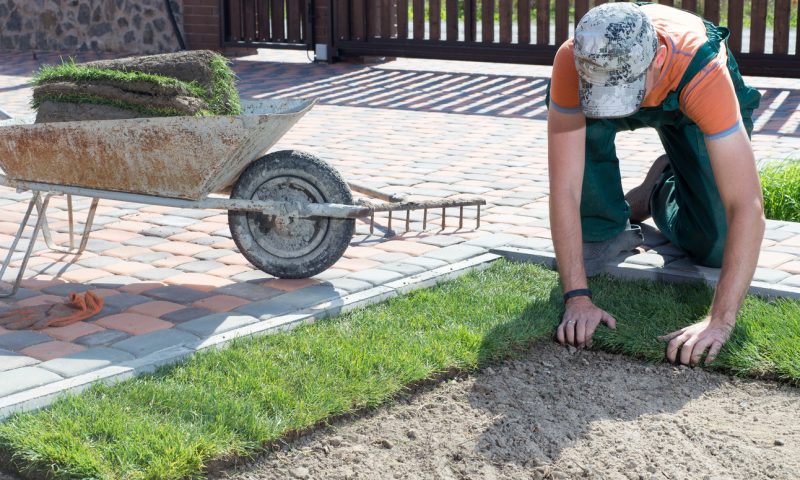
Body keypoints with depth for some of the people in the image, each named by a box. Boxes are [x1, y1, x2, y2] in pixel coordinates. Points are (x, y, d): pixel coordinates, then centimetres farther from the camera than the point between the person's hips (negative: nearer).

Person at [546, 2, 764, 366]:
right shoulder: (572, 62, -41)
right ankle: (604, 231, -8)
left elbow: (748, 207, -47)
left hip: (687, 102, -1)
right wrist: (577, 296, -42)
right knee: (575, 118, -36)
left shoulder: (704, 71, -45)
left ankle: (665, 192, 22)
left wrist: (720, 321, -52)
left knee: (716, 248, -13)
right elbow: (563, 188, -39)